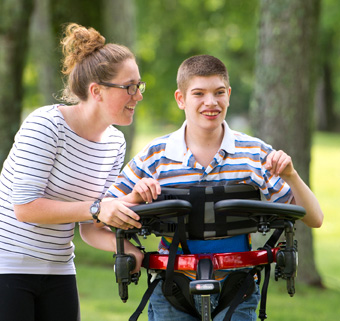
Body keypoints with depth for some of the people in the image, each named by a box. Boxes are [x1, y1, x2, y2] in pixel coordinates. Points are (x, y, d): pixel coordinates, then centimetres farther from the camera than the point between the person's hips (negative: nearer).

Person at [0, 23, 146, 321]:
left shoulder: (115, 143, 6)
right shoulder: (45, 124, -16)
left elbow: (90, 227, 7)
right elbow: (24, 207, -22)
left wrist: (125, 247, -12)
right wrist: (96, 209, -27)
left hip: (58, 271, 7)